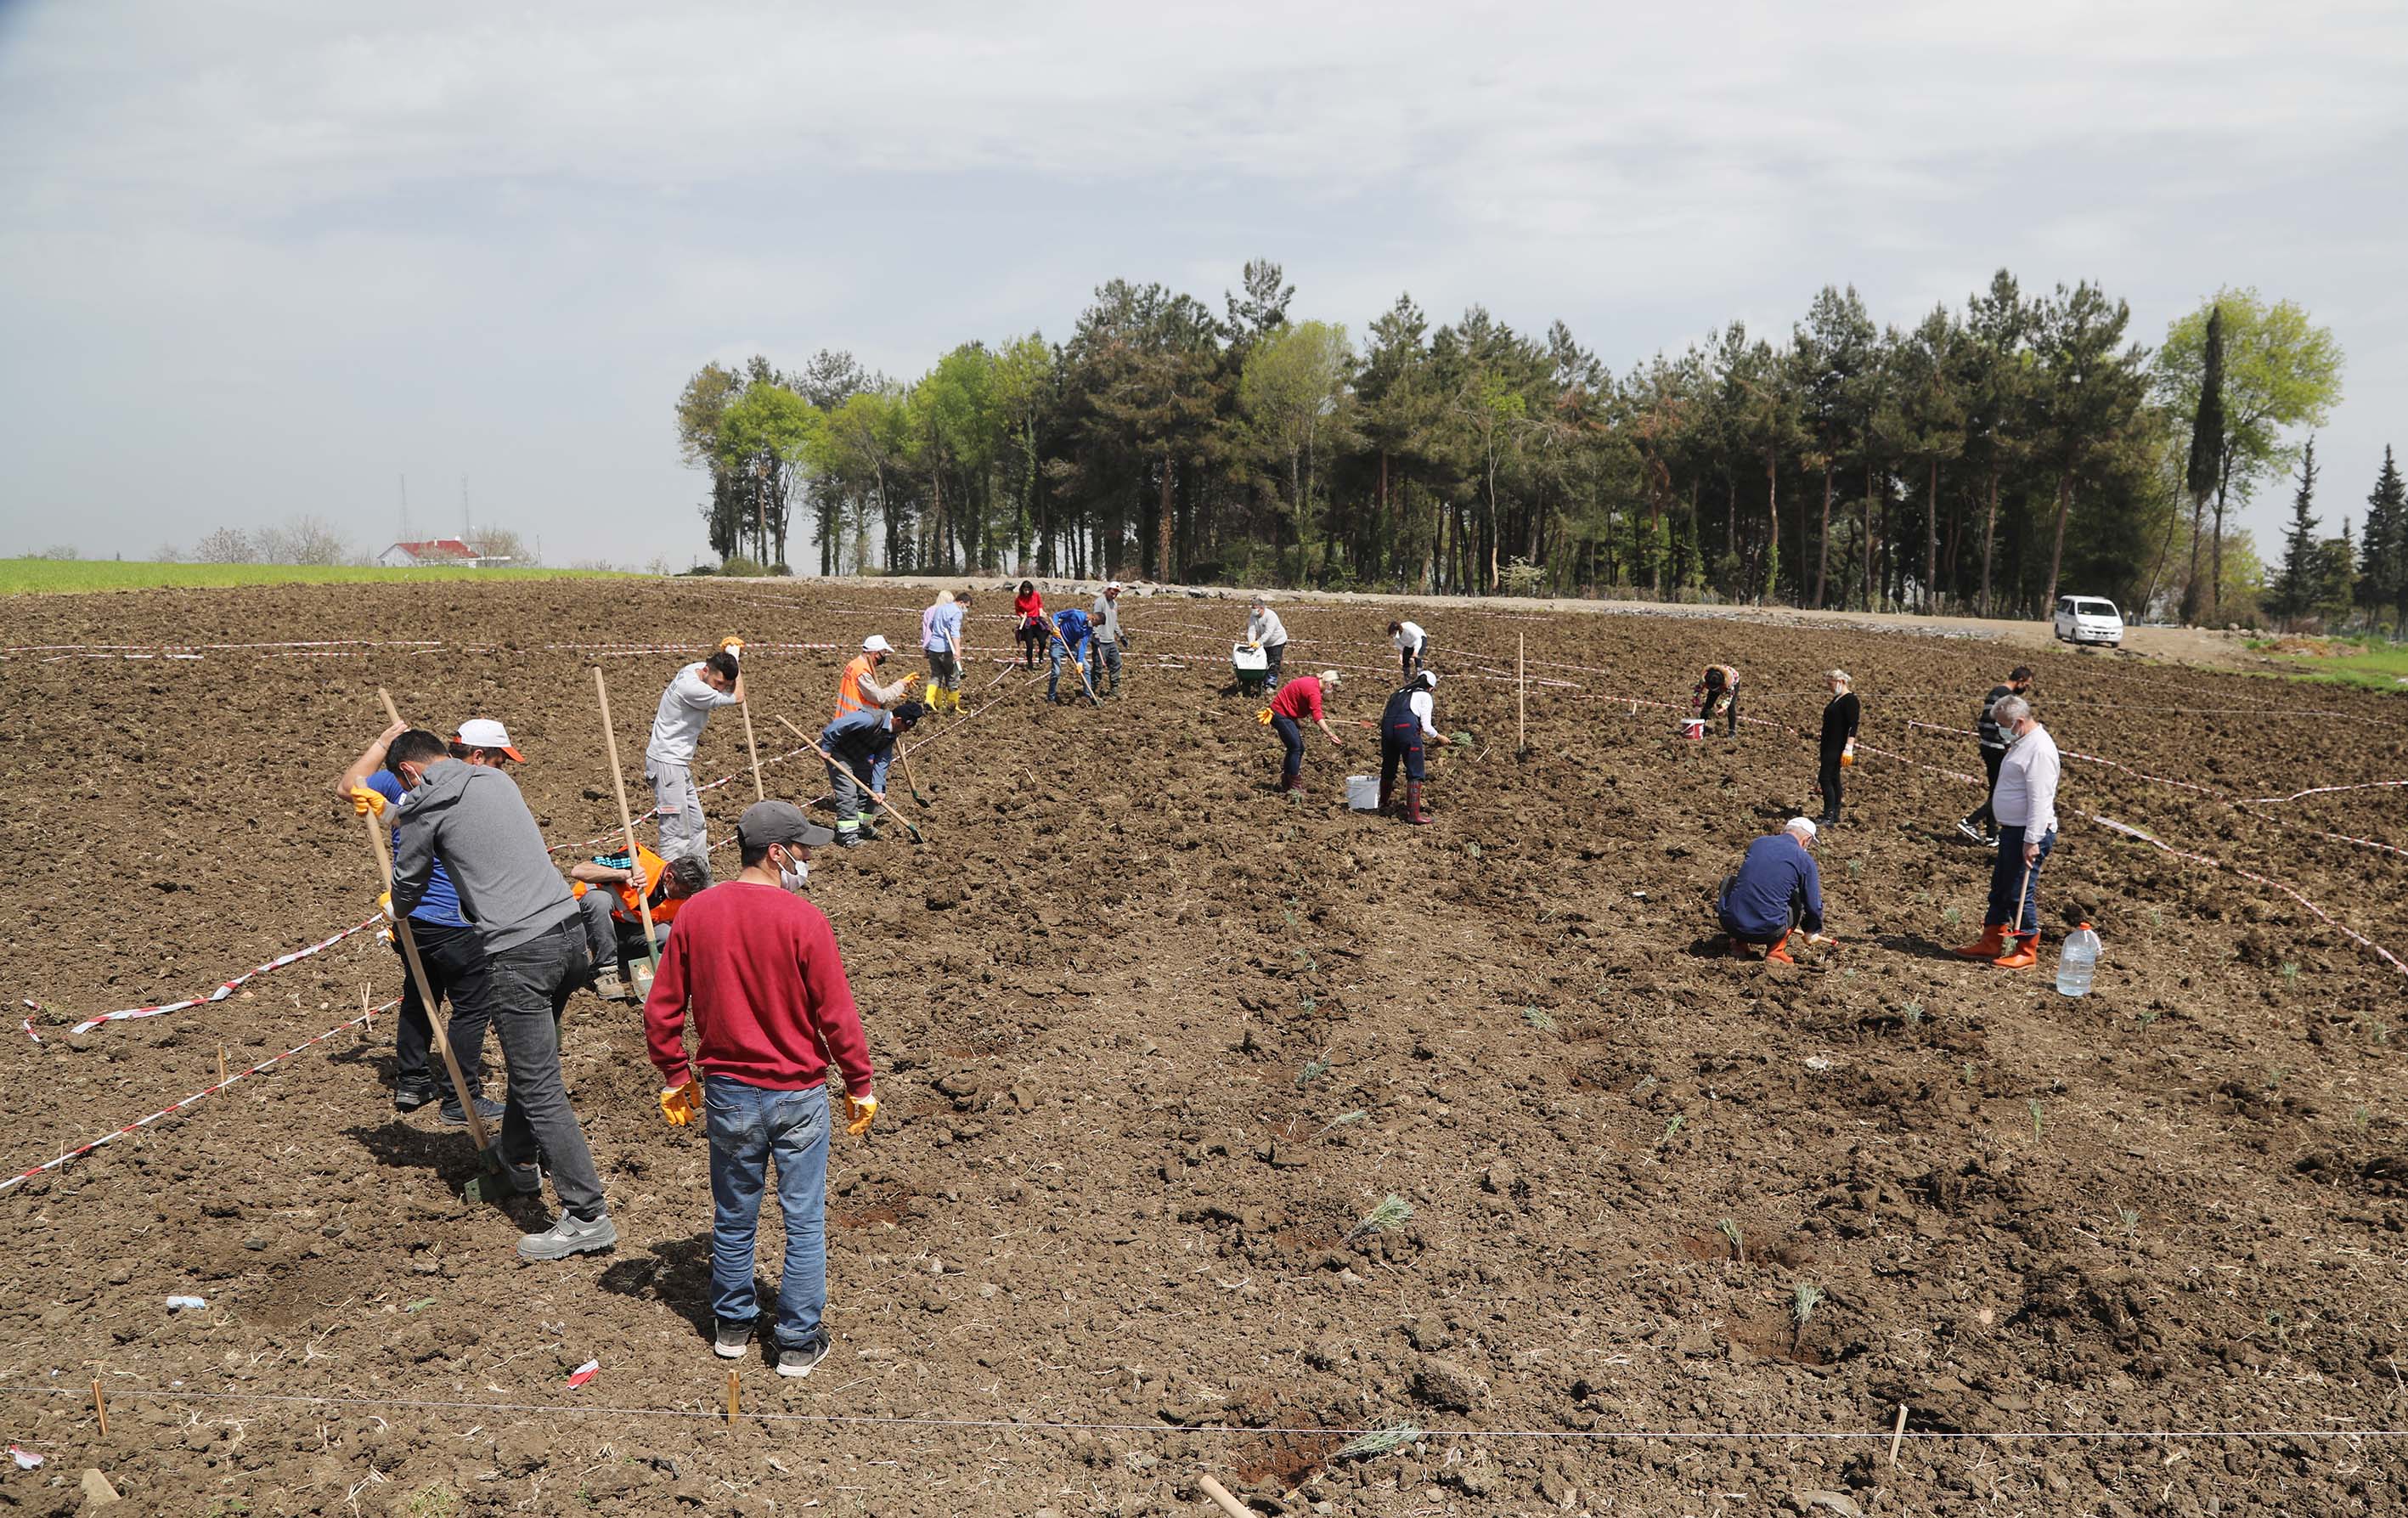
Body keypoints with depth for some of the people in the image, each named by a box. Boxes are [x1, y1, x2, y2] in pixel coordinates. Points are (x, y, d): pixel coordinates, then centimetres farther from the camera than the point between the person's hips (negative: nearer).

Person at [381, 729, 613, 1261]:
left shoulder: (424, 809, -2)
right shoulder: (496, 778, 17)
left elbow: (408, 890, 11)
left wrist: (396, 909, 36)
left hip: (519, 953, -8)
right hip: (568, 929, 8)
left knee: (540, 1088, -4)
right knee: (532, 1062, 27)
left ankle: (587, 1215, -4)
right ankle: (519, 1161, 46)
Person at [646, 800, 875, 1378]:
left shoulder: (697, 912, -5)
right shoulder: (804, 920, -18)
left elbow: (662, 1009, 1)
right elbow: (837, 1016, -14)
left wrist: (676, 1079, 14)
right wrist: (860, 1087, -1)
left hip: (727, 1092, 4)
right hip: (798, 1095, -4)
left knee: (733, 1218, 20)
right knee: (805, 1222, 10)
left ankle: (732, 1325, 36)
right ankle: (798, 1342, 19)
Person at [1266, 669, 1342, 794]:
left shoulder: (1311, 681, 8)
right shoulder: (1314, 690, -22)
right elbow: (1317, 717, -30)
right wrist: (1331, 736, -35)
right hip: (1281, 714, -10)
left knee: (1296, 748, 13)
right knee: (1296, 748, -10)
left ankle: (1286, 784, 18)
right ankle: (1295, 787, -7)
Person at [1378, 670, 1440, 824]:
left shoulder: (1400, 693, 28)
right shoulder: (1425, 696, 11)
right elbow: (1426, 727, 4)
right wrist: (1439, 737, 23)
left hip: (1387, 727, 6)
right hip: (1407, 729, -6)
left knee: (1388, 768, 23)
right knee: (1415, 773, 3)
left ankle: (1383, 806, 38)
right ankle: (1414, 814, -1)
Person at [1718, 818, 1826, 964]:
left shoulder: (1758, 843, 15)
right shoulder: (1804, 859, 3)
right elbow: (1814, 905, 8)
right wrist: (1812, 932, 31)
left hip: (1730, 923, 3)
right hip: (1767, 932, -3)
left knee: (1729, 881, 31)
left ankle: (1738, 944, 25)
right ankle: (1776, 951, 15)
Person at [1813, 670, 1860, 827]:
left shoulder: (1850, 700, -15)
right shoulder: (1836, 699, 15)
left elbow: (1853, 726, -21)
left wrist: (1848, 749, -26)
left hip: (1837, 748, -10)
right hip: (1829, 747, 10)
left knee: (1825, 779, -12)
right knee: (1833, 778, 13)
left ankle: (1829, 817, -10)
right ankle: (1834, 814, 20)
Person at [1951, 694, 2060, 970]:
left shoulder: (2039, 749, -19)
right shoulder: (2021, 743, 14)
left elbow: (2040, 800, -24)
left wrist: (2032, 841, -26)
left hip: (2029, 833, -11)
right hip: (2012, 830, 11)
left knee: (2019, 894, -4)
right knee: (1999, 889, 16)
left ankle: (2027, 952, 6)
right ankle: (1991, 943, 25)